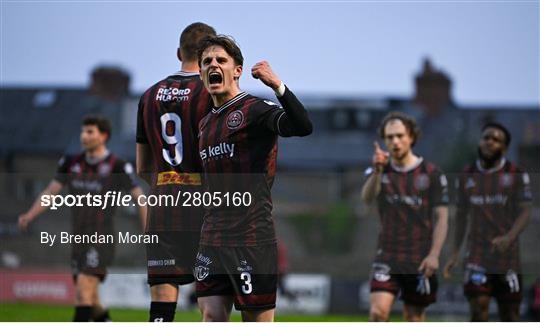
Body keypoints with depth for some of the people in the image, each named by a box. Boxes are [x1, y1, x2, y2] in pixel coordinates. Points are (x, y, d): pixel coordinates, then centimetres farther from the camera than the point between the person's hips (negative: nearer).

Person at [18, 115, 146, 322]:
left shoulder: (117, 167, -7)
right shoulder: (71, 164, 8)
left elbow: (139, 197, -4)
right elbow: (51, 192, 6)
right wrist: (29, 216, -8)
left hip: (101, 241, -6)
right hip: (79, 240, 6)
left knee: (84, 290, -18)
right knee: (90, 301, 9)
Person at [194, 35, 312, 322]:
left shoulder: (254, 110, -7)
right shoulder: (205, 123, 18)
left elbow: (303, 127, -26)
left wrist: (278, 87, -37)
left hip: (252, 238, -7)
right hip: (212, 239, 7)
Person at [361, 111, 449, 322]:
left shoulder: (431, 174, 1)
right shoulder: (379, 171, 4)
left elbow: (441, 218, 0)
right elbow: (367, 198, -16)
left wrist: (434, 255, -11)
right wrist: (377, 171, -33)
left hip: (420, 260, 0)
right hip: (387, 255, 1)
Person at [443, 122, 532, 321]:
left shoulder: (516, 175, -1)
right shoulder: (467, 176, 7)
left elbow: (525, 212, -7)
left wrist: (509, 237, -25)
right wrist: (455, 252, 11)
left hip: (507, 255, -1)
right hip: (477, 256, 1)